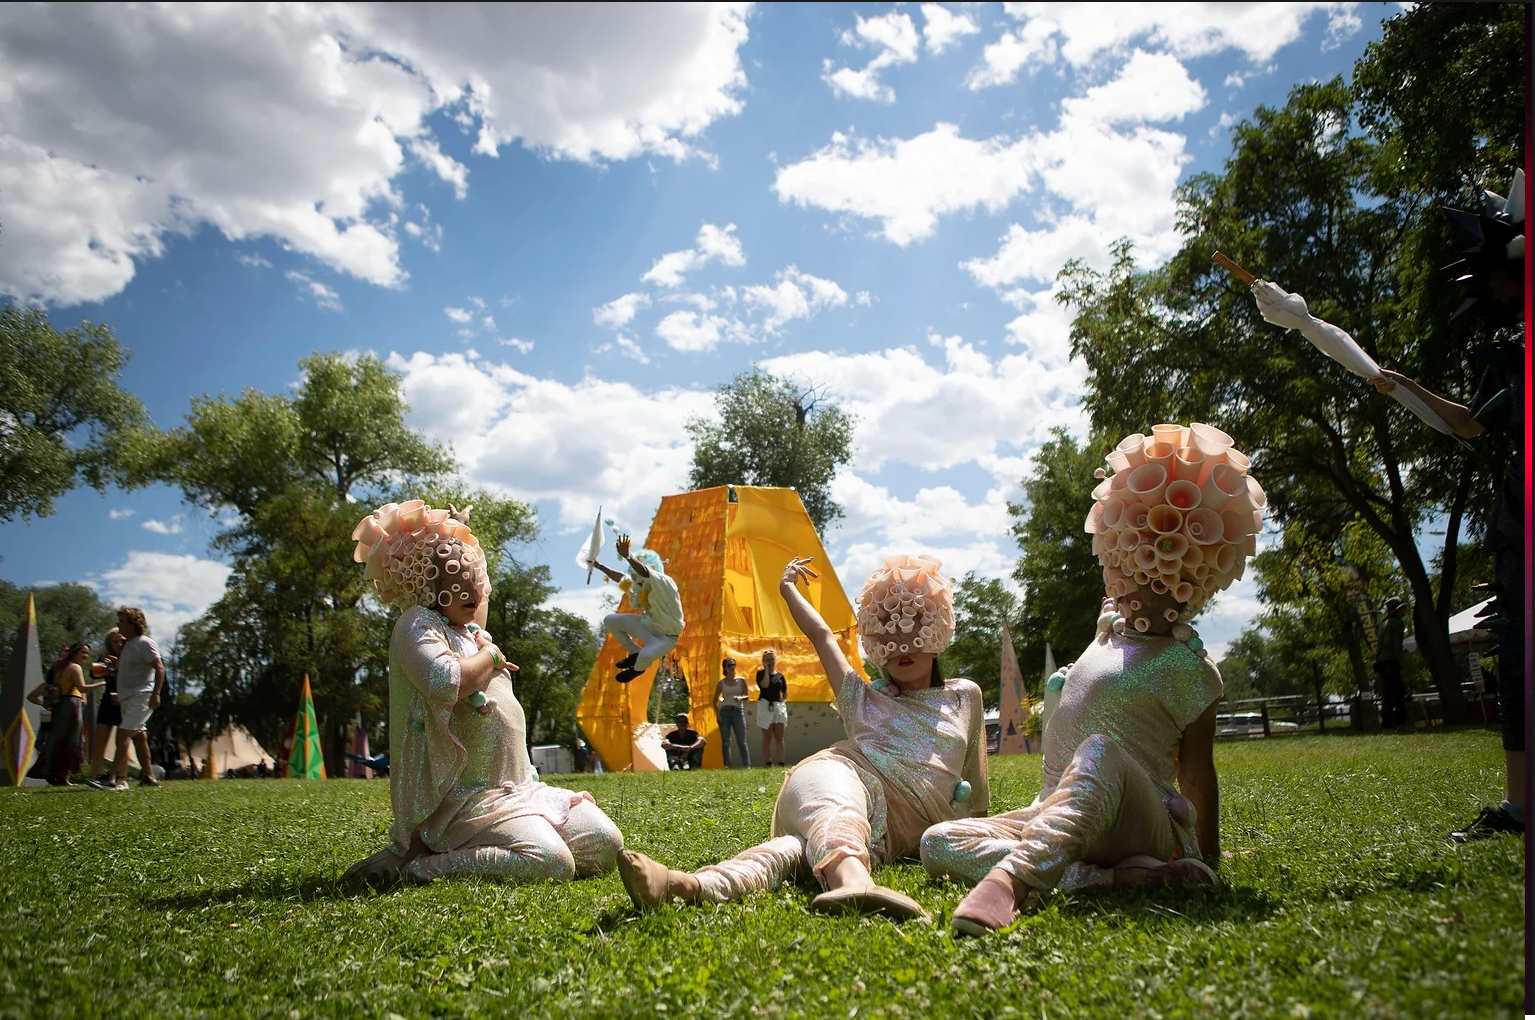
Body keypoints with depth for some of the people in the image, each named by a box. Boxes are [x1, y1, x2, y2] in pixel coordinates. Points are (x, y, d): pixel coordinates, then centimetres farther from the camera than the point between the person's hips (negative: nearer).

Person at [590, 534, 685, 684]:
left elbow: (644, 572, -50)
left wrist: (627, 556, -65)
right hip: (649, 625, 8)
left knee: (645, 656, -37)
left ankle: (638, 668, 3)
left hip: (666, 636, -8)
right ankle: (635, 653, 16)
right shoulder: (640, 584, -6)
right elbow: (620, 577, 12)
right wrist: (598, 566, 15)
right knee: (609, 620, 0)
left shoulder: (663, 583, -30)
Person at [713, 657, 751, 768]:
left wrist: (740, 698, -19)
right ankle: (727, 765, 2)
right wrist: (717, 714, -5)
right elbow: (715, 700, 9)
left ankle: (747, 765, -11)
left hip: (738, 711, -1)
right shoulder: (721, 683, 7)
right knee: (725, 741, 1)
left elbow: (747, 696, 4)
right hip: (724, 711, 1)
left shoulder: (741, 680, 7)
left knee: (741, 741, -6)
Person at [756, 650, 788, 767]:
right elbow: (765, 685, -18)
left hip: (779, 706, 4)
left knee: (779, 737, 3)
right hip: (766, 706, -4)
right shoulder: (761, 673, 1)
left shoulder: (780, 676, 12)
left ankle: (781, 762, 2)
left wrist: (784, 701, 1)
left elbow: (785, 692, 20)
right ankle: (767, 763, -3)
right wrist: (767, 670, -10)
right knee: (767, 737, -1)